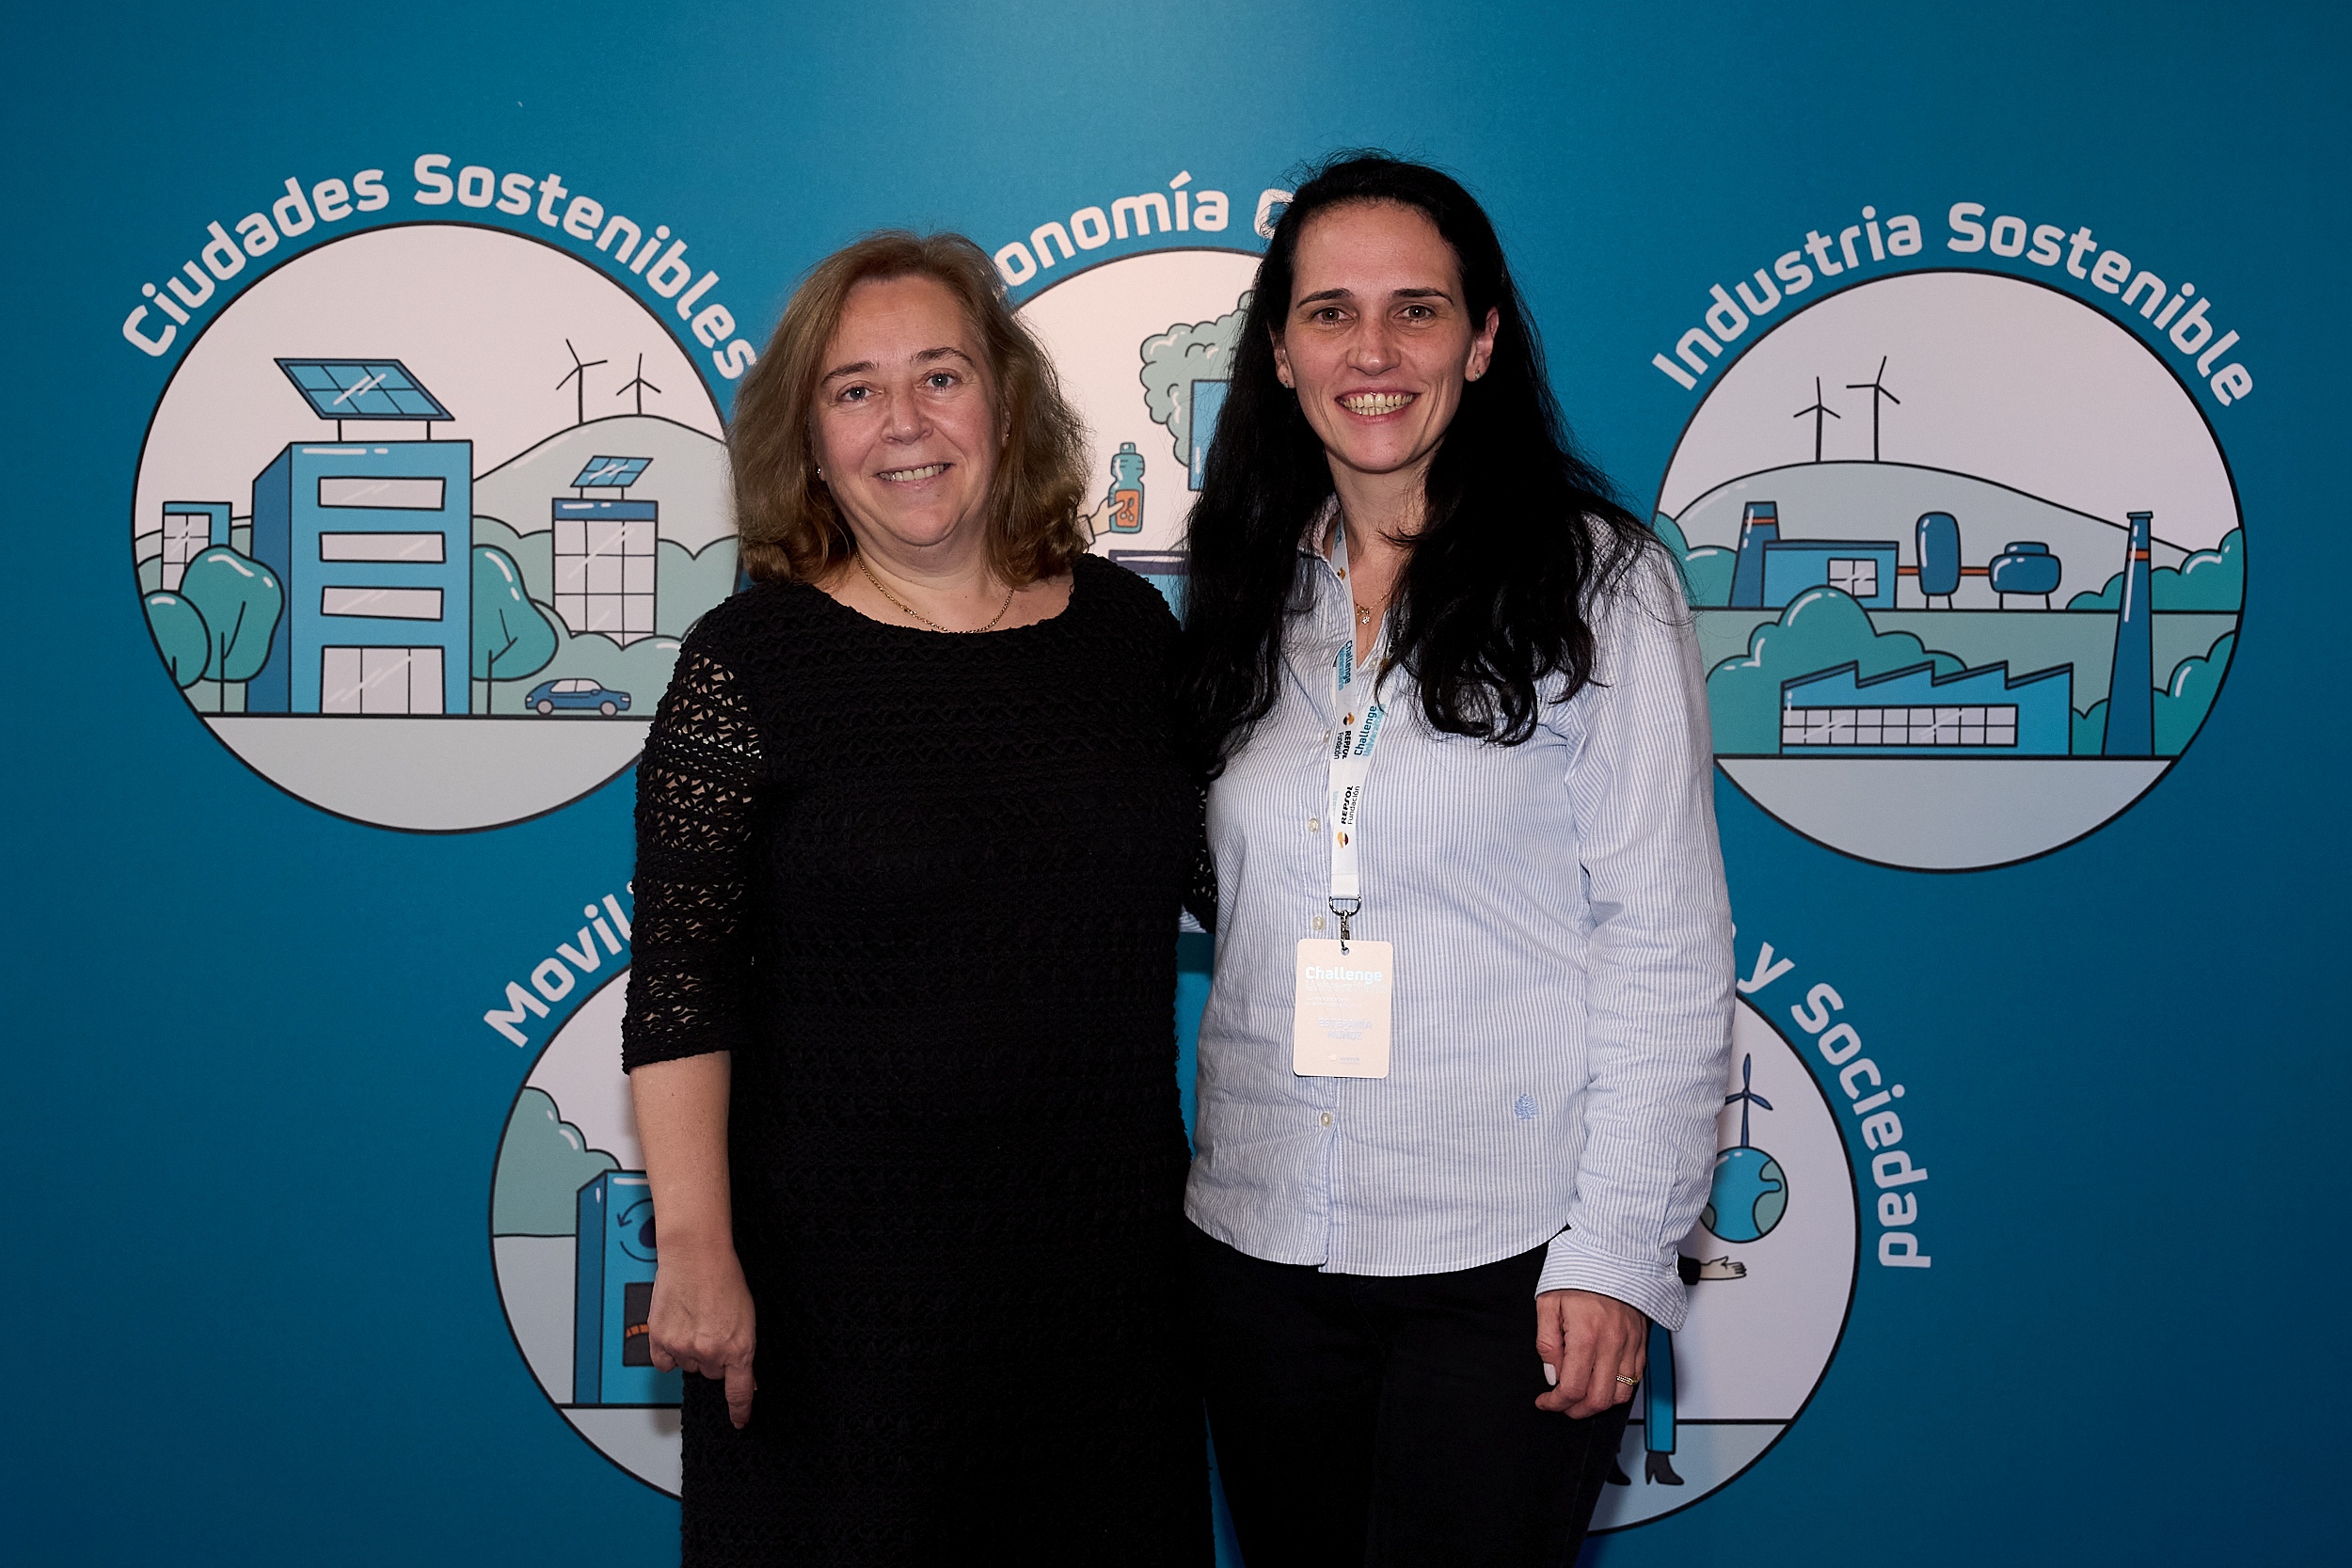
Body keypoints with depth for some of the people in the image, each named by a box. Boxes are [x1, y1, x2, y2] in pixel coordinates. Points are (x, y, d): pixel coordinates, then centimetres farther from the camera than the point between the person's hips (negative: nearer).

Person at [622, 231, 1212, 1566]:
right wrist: (696, 1245, -15)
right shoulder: (751, 660, -7)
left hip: (1107, 1253, 4)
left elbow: (1216, 878, 17)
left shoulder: (1127, 627, 4)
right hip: (842, 1277, -3)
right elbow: (682, 982, -10)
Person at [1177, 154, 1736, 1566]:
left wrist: (1619, 1248, -11)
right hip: (1263, 1241, 4)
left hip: (1504, 1256, -4)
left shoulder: (1598, 581, -4)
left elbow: (1668, 943, -7)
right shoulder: (1249, 600, 9)